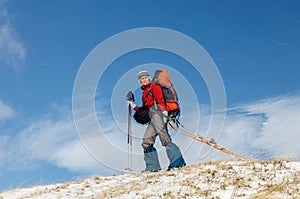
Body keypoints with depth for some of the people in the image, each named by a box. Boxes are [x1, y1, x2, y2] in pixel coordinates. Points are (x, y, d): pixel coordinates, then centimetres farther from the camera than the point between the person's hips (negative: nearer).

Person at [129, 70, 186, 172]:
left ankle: (177, 161, -32)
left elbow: (160, 100, -10)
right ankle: (152, 166, 0)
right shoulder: (145, 92, 32)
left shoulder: (154, 87, 8)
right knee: (146, 142, 3)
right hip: (153, 118, 9)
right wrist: (134, 106, 25)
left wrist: (164, 112, -23)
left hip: (157, 112, -9)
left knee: (164, 138, -23)